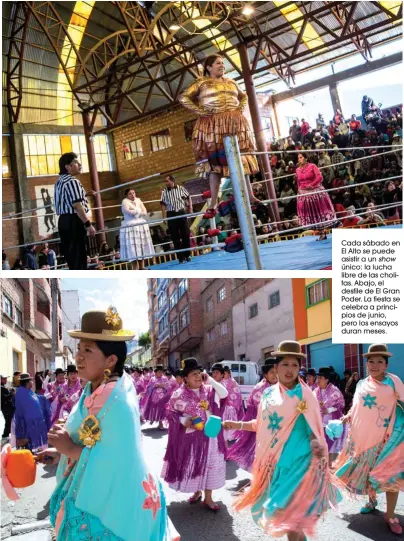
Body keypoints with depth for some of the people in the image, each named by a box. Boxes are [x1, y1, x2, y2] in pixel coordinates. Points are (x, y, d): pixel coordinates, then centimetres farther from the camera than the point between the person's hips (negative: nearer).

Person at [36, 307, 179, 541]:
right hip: (94, 494, 9)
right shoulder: (95, 389, 1)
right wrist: (62, 451, 4)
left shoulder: (116, 402, -28)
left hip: (110, 501, -9)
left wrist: (70, 449, -24)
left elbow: (115, 459, -29)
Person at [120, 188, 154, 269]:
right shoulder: (125, 201, -3)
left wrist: (135, 212, -12)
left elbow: (145, 212, 7)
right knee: (133, 247, -12)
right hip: (130, 226, -6)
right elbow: (127, 211, -21)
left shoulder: (138, 200, 14)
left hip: (141, 225, 6)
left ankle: (142, 267, 8)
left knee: (142, 246, 4)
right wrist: (138, 211, -8)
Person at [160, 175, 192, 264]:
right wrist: (164, 216, -8)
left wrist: (190, 209, 2)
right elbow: (163, 204, -1)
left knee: (186, 234, 3)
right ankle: (181, 257, 9)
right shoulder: (164, 192, 0)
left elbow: (188, 198, 10)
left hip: (181, 213, 0)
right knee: (175, 237, 2)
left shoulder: (180, 188, 1)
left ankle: (187, 255, 18)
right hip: (171, 215, 0)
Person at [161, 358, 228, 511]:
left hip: (209, 434, 2)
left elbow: (224, 394, -11)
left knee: (209, 464, 6)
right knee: (192, 464, 10)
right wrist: (184, 421, -15)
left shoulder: (209, 390, 0)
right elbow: (170, 412, -1)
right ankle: (197, 492, 33)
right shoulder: (179, 394, -7)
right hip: (190, 435, -2)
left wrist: (210, 380, -12)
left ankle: (208, 498, 16)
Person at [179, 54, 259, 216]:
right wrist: (200, 111, -9)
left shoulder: (231, 82, 19)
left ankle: (249, 195, 11)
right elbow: (184, 98, -1)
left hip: (234, 123, 4)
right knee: (215, 162, -4)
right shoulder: (201, 82, 5)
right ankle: (213, 204, -2)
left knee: (241, 159, 3)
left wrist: (241, 108, 12)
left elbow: (243, 96, 32)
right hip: (212, 125, -4)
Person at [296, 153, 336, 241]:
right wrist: (299, 191, 7)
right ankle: (322, 233, 13)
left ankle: (323, 233, 6)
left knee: (320, 211, 0)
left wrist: (311, 185, -25)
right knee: (312, 214, 5)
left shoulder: (312, 166, -6)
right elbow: (298, 183, 11)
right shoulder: (298, 170, 6)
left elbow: (320, 177, -15)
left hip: (316, 191, -4)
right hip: (304, 194, 4)